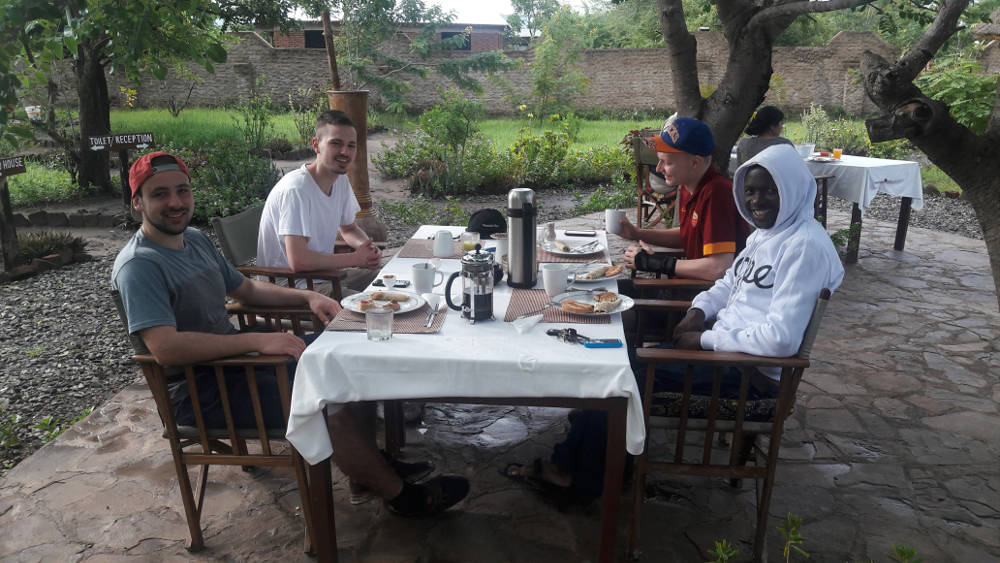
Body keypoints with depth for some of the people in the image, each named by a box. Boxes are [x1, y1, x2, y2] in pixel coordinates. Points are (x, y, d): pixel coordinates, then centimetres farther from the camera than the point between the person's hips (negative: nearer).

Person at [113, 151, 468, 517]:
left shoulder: (195, 239, 10)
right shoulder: (138, 266, -19)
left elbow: (246, 288, 20)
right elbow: (165, 348, -32)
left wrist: (308, 297, 4)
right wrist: (257, 340, -34)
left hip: (233, 357, 10)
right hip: (202, 392, -10)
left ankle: (370, 460, 18)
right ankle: (402, 496, -2)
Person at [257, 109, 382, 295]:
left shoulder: (341, 180, 3)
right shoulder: (295, 188, -24)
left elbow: (348, 228, 19)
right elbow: (298, 261, -32)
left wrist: (368, 248, -4)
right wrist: (357, 259, -21)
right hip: (289, 285, -9)